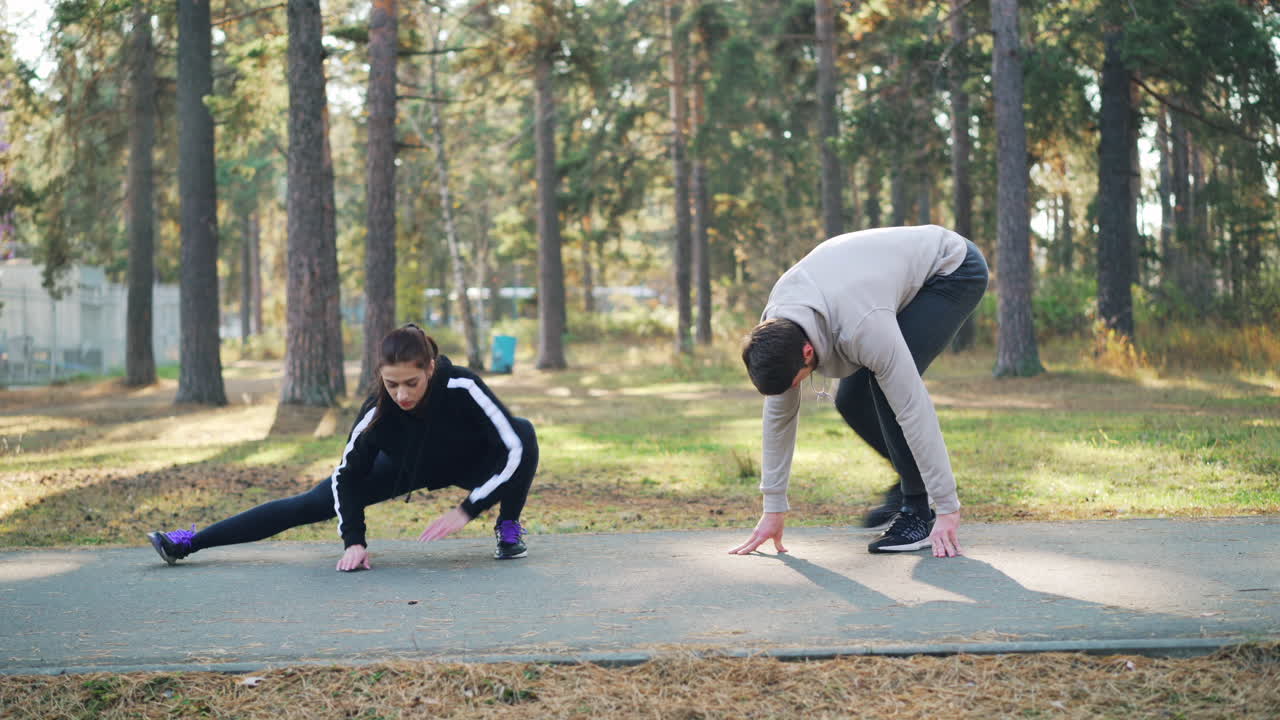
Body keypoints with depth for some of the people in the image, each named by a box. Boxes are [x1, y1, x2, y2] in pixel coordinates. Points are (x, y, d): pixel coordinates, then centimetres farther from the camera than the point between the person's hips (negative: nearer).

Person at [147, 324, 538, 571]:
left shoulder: (462, 387, -41)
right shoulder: (377, 410, -33)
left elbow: (512, 449, -38)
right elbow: (348, 475, -18)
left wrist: (466, 511, -39)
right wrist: (354, 541, -27)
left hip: (468, 464, -1)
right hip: (407, 464, 1)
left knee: (523, 433, -33)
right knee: (310, 505, -3)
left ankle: (509, 529, -10)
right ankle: (190, 541, 6)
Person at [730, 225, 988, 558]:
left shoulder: (861, 327, -41)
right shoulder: (776, 327, -18)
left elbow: (914, 409, -37)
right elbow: (779, 412, -8)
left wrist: (947, 509, -33)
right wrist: (773, 508, -4)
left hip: (955, 270, -7)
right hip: (912, 269, 8)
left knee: (886, 386, -23)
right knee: (851, 400, -2)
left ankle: (917, 511, -11)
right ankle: (913, 478, 19)